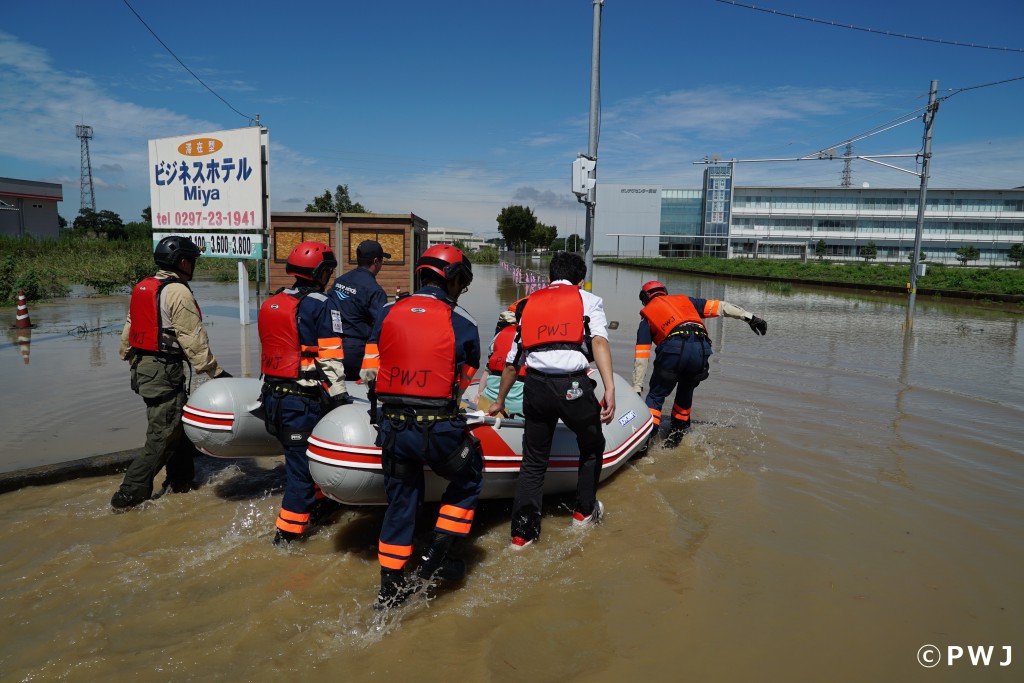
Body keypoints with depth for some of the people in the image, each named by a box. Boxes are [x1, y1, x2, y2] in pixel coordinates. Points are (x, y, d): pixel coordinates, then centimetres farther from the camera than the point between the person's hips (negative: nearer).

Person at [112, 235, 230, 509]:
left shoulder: (142, 288, 12)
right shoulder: (178, 292, -16)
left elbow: (128, 330, 17)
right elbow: (193, 340, -18)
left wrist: (130, 358, 28)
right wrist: (216, 371, -14)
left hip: (142, 367, 10)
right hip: (164, 371, -10)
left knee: (181, 423, 20)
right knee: (163, 436, -1)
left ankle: (180, 481, 30)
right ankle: (129, 495, 4)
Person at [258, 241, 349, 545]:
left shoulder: (270, 303, 10)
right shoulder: (320, 306, -13)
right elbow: (330, 359, -16)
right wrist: (339, 396, -9)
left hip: (272, 395, 8)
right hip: (303, 400, -8)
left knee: (298, 454, 23)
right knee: (302, 462, 3)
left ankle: (317, 503, 39)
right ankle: (287, 531, 11)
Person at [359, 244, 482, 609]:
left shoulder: (388, 313, 4)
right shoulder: (462, 323, -3)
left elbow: (368, 373, 7)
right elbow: (464, 382, 8)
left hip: (392, 427, 4)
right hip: (439, 429, -4)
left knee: (401, 500, 20)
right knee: (468, 479, 22)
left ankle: (390, 587, 28)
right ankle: (435, 558, 18)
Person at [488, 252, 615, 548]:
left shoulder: (529, 304, 22)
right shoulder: (588, 299, 12)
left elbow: (512, 361, 23)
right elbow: (599, 341, -9)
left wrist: (499, 400, 34)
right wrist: (610, 388, -17)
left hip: (535, 386, 3)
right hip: (573, 385, -3)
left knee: (533, 461, 17)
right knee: (592, 446, 25)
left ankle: (522, 532, 15)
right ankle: (584, 511, 35)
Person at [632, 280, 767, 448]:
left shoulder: (647, 316, 24)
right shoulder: (684, 300, 33)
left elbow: (641, 356, 16)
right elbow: (719, 306, 23)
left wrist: (636, 389, 16)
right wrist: (749, 317, 22)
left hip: (673, 350, -3)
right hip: (702, 350, 3)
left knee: (655, 397, 12)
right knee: (685, 393, 26)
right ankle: (675, 437, 31)